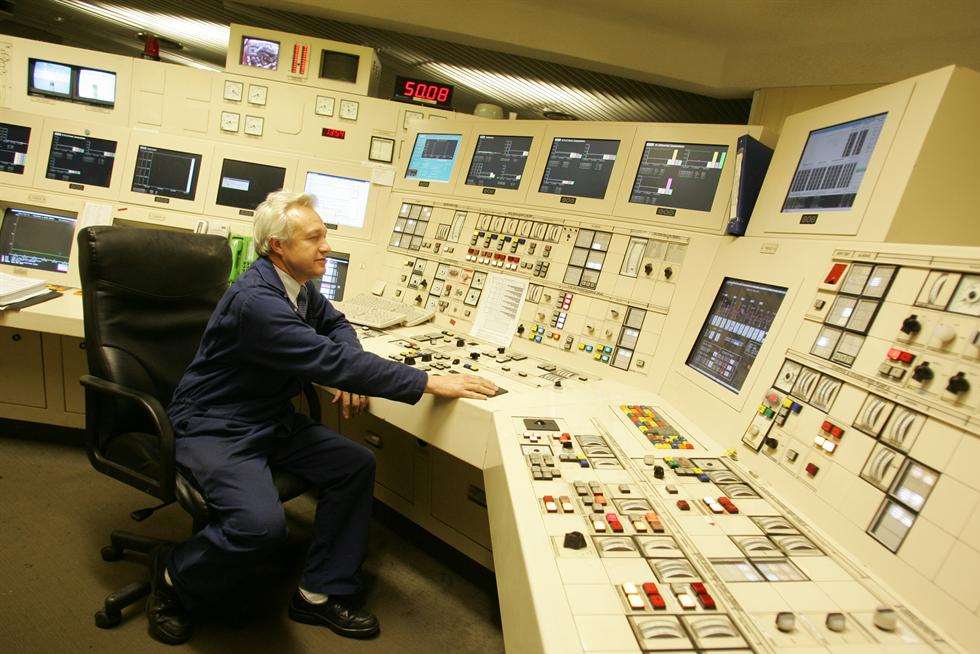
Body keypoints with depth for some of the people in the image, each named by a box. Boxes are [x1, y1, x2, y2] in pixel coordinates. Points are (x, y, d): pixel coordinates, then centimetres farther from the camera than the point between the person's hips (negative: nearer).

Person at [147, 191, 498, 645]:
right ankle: (173, 578, 6)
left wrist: (349, 371, -4)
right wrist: (430, 383, -31)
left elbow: (336, 324, 19)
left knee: (356, 465, -5)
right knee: (262, 522, -29)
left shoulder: (298, 284, 1)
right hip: (215, 429, -8)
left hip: (272, 420, 9)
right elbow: (329, 361, -32)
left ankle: (320, 594, 8)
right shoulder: (254, 299, -26)